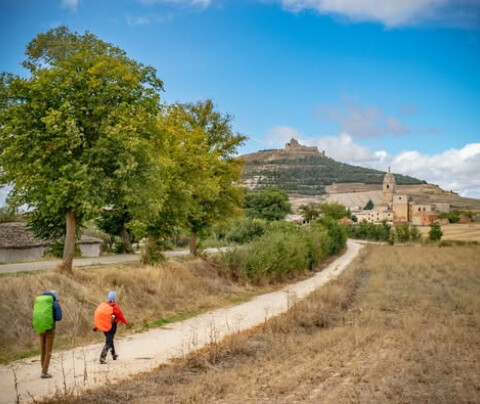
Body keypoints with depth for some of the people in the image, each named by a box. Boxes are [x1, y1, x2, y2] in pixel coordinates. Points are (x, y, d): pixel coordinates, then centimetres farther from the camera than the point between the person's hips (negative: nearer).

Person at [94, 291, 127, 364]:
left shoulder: (102, 305, -2)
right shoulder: (115, 307, -17)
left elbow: (97, 316, 3)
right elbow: (120, 316, -9)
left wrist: (96, 326, 11)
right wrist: (125, 322, 11)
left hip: (103, 327, 6)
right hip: (111, 327, -6)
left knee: (110, 339, 24)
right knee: (108, 342, -2)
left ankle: (114, 355, 40)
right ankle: (102, 358, -14)